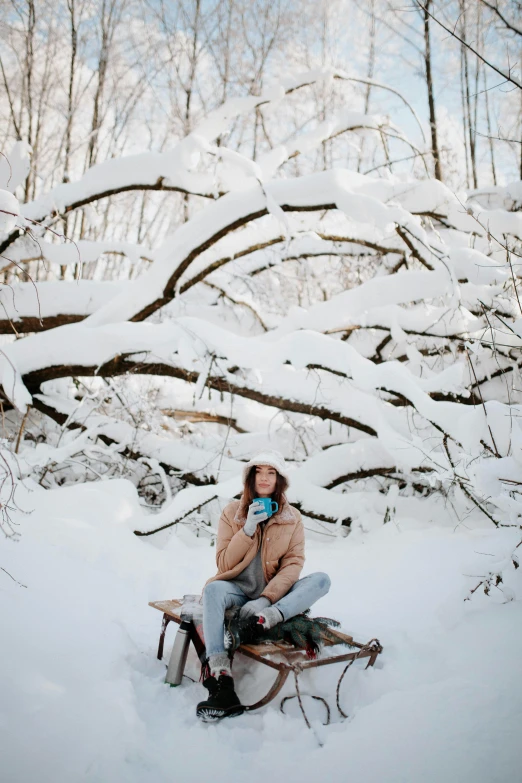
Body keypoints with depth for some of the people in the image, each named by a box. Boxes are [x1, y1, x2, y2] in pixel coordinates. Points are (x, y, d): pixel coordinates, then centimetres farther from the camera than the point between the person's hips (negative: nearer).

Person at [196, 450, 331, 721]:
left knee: (321, 580, -21)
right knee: (213, 589, -34)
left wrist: (266, 599, -21)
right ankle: (219, 678, -43)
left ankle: (272, 615, -40)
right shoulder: (232, 512, 1)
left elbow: (293, 564, -6)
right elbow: (224, 564, -2)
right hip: (239, 589, -1)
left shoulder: (292, 518, 4)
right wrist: (248, 529, -16)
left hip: (275, 592, 1)